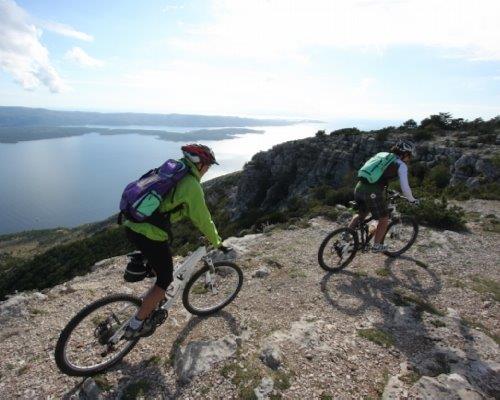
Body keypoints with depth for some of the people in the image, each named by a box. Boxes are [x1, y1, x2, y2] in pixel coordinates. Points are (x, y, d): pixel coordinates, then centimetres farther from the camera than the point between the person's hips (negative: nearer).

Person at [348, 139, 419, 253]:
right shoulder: (401, 165, 3)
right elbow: (405, 187, -2)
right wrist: (412, 200, 15)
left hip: (359, 187, 7)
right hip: (372, 192, -7)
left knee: (361, 215, 30)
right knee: (384, 220, 14)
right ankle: (376, 246, 23)